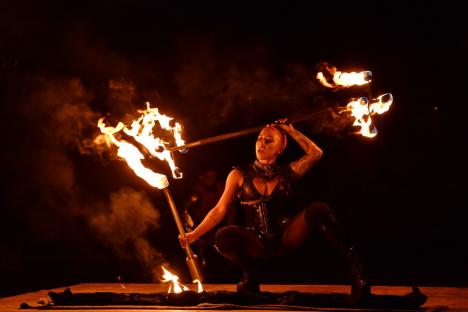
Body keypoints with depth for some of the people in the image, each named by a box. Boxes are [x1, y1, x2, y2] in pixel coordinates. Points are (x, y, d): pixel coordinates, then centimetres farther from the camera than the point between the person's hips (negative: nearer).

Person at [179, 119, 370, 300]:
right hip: (255, 243, 0)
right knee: (223, 236, -34)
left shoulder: (286, 173, 9)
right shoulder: (239, 175, 4)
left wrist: (291, 131, 2)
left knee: (319, 210, -25)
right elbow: (220, 210, 2)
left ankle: (354, 263, -20)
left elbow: (315, 153, -2)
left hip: (284, 238, 1)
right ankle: (249, 273, -4)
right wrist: (194, 234, -7)